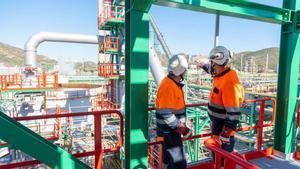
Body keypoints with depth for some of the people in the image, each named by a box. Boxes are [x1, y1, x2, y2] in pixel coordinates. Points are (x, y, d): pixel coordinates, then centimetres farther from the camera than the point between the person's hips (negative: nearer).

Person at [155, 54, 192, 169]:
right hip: (169, 132, -10)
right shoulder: (168, 86, -24)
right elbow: (165, 113, -27)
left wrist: (181, 126, 19)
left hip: (173, 129, 10)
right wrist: (181, 128, -19)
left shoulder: (174, 83, 8)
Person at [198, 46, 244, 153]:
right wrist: (203, 66, 43)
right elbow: (212, 71, 27)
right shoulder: (221, 75, 0)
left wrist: (225, 135, -26)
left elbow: (233, 113, -28)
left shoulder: (229, 82, -28)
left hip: (224, 131, -9)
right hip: (217, 127, 9)